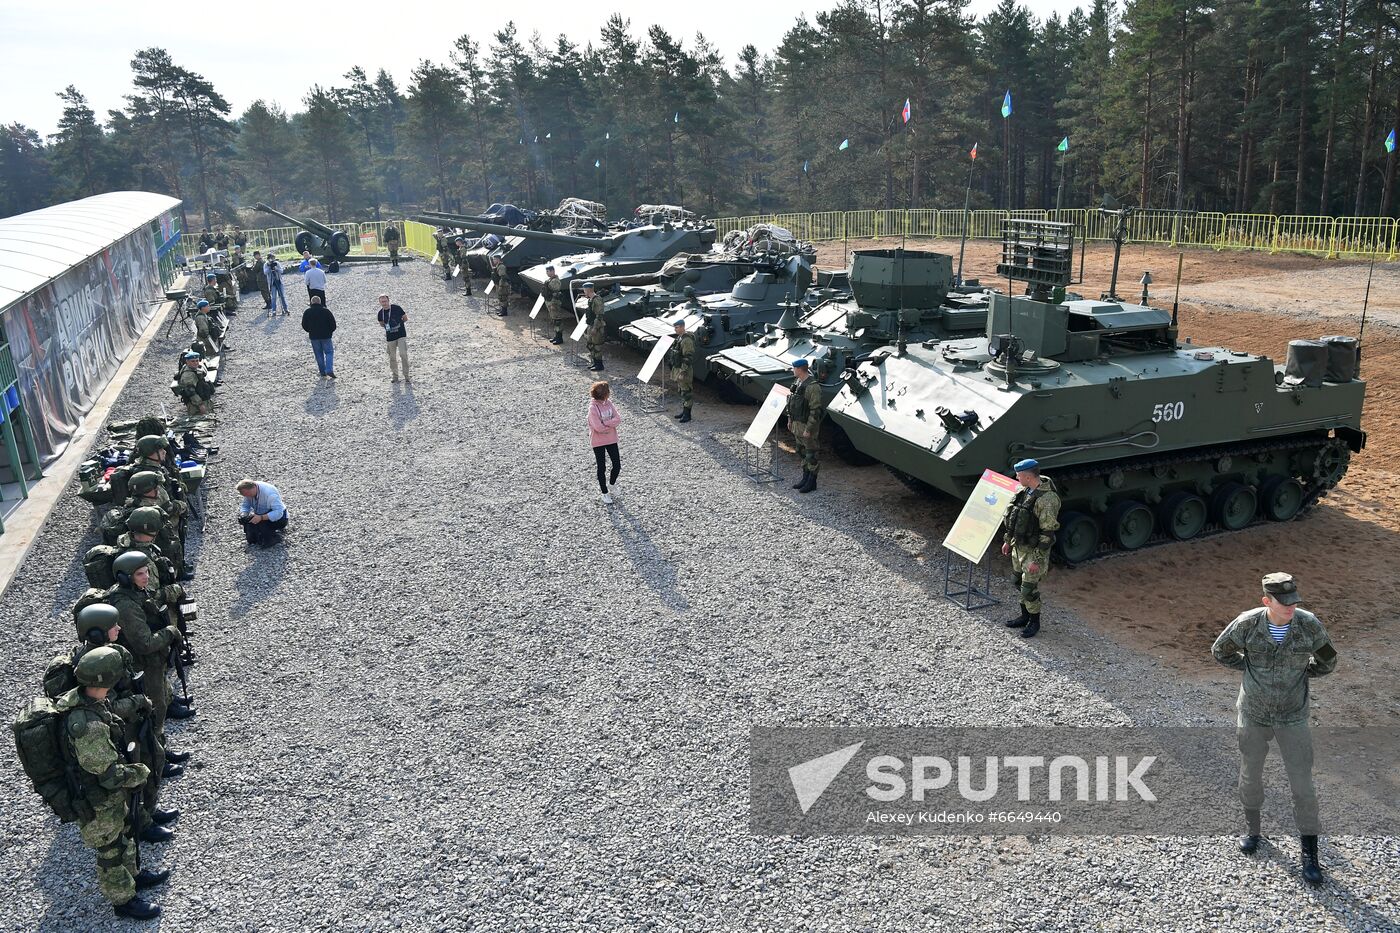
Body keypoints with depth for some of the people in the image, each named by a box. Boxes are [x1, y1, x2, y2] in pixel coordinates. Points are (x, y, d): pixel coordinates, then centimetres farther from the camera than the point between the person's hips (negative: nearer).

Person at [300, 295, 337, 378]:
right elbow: (333, 323, -3)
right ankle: (329, 370, -11)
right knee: (329, 352, 7)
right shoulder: (326, 311, -4)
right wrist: (330, 331, 15)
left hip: (314, 337, 2)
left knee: (319, 354, 11)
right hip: (326, 336, -2)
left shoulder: (307, 312, 1)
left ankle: (323, 372, 11)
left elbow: (304, 325, 5)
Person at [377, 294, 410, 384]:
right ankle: (395, 376, 23)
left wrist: (398, 322, -4)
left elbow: (405, 318, 4)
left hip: (401, 335, -3)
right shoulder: (380, 313, 2)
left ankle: (406, 376, -4)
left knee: (403, 354, -14)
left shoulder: (396, 308, -7)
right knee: (392, 357, 8)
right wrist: (386, 326, 3)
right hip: (390, 337, 3)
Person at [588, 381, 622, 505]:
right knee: (602, 468, 7)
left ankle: (612, 483, 37)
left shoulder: (609, 403, -2)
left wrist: (605, 424, -22)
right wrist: (611, 424, -11)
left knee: (617, 465, 8)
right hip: (598, 442, -5)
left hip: (612, 440, 5)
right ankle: (605, 493, 22)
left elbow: (618, 419, -10)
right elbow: (598, 427, -26)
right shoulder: (593, 408, -21)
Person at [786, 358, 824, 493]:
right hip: (797, 424, 9)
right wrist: (790, 419, 18)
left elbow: (815, 410, -23)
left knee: (811, 455, 2)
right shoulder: (799, 382, 7)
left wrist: (809, 429, -23)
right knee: (802, 452, 18)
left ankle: (812, 482, 13)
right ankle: (805, 478, 29)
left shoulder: (813, 387, -22)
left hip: (808, 425, -9)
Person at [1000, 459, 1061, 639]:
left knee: (1029, 589, 2)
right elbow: (1012, 518, 14)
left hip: (1033, 551, -8)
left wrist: (1037, 559, -22)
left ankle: (1034, 622, 21)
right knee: (1020, 584, 19)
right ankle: (1025, 616, 36)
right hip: (1018, 546, 8)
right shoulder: (1025, 491, 1)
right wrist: (1007, 540, 19)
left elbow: (1048, 533, -24)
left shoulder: (1047, 499, -25)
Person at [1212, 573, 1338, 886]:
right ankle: (1252, 827, 43)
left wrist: (1295, 674, 0)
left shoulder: (1309, 625, -18)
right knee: (1251, 774, 17)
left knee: (1302, 786, 2)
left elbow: (1327, 662, 1)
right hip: (1253, 715, 1)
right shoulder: (1247, 623, -19)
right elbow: (1221, 651, 1)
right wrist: (1253, 669, -3)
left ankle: (1310, 855, 19)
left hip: (1292, 718, 0)